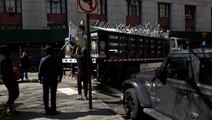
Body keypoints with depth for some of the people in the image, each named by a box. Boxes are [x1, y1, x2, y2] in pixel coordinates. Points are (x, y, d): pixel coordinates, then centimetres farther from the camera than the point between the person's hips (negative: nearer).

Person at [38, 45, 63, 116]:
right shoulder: (58, 59, 0)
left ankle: (47, 109, 18)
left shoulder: (43, 59, -7)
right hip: (54, 79, 0)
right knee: (53, 95, 3)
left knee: (45, 94, 11)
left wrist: (40, 78, 4)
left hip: (45, 79, 0)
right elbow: (60, 70, 5)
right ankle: (53, 110, 5)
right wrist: (60, 78, 15)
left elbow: (40, 70, -6)